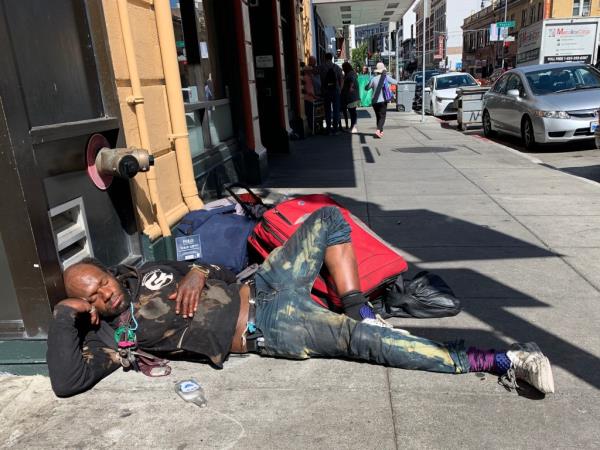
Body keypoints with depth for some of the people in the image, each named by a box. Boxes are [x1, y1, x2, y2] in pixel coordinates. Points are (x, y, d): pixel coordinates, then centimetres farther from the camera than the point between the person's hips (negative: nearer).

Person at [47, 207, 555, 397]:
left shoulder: (144, 273, 16)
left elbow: (201, 268, 20)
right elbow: (67, 380, -11)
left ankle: (359, 314, -3)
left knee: (328, 218, 3)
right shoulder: (113, 333, 1)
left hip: (259, 288, 8)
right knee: (361, 341, -25)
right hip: (265, 329, -7)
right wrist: (65, 315, -12)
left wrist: (197, 276, -3)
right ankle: (501, 361, -17)